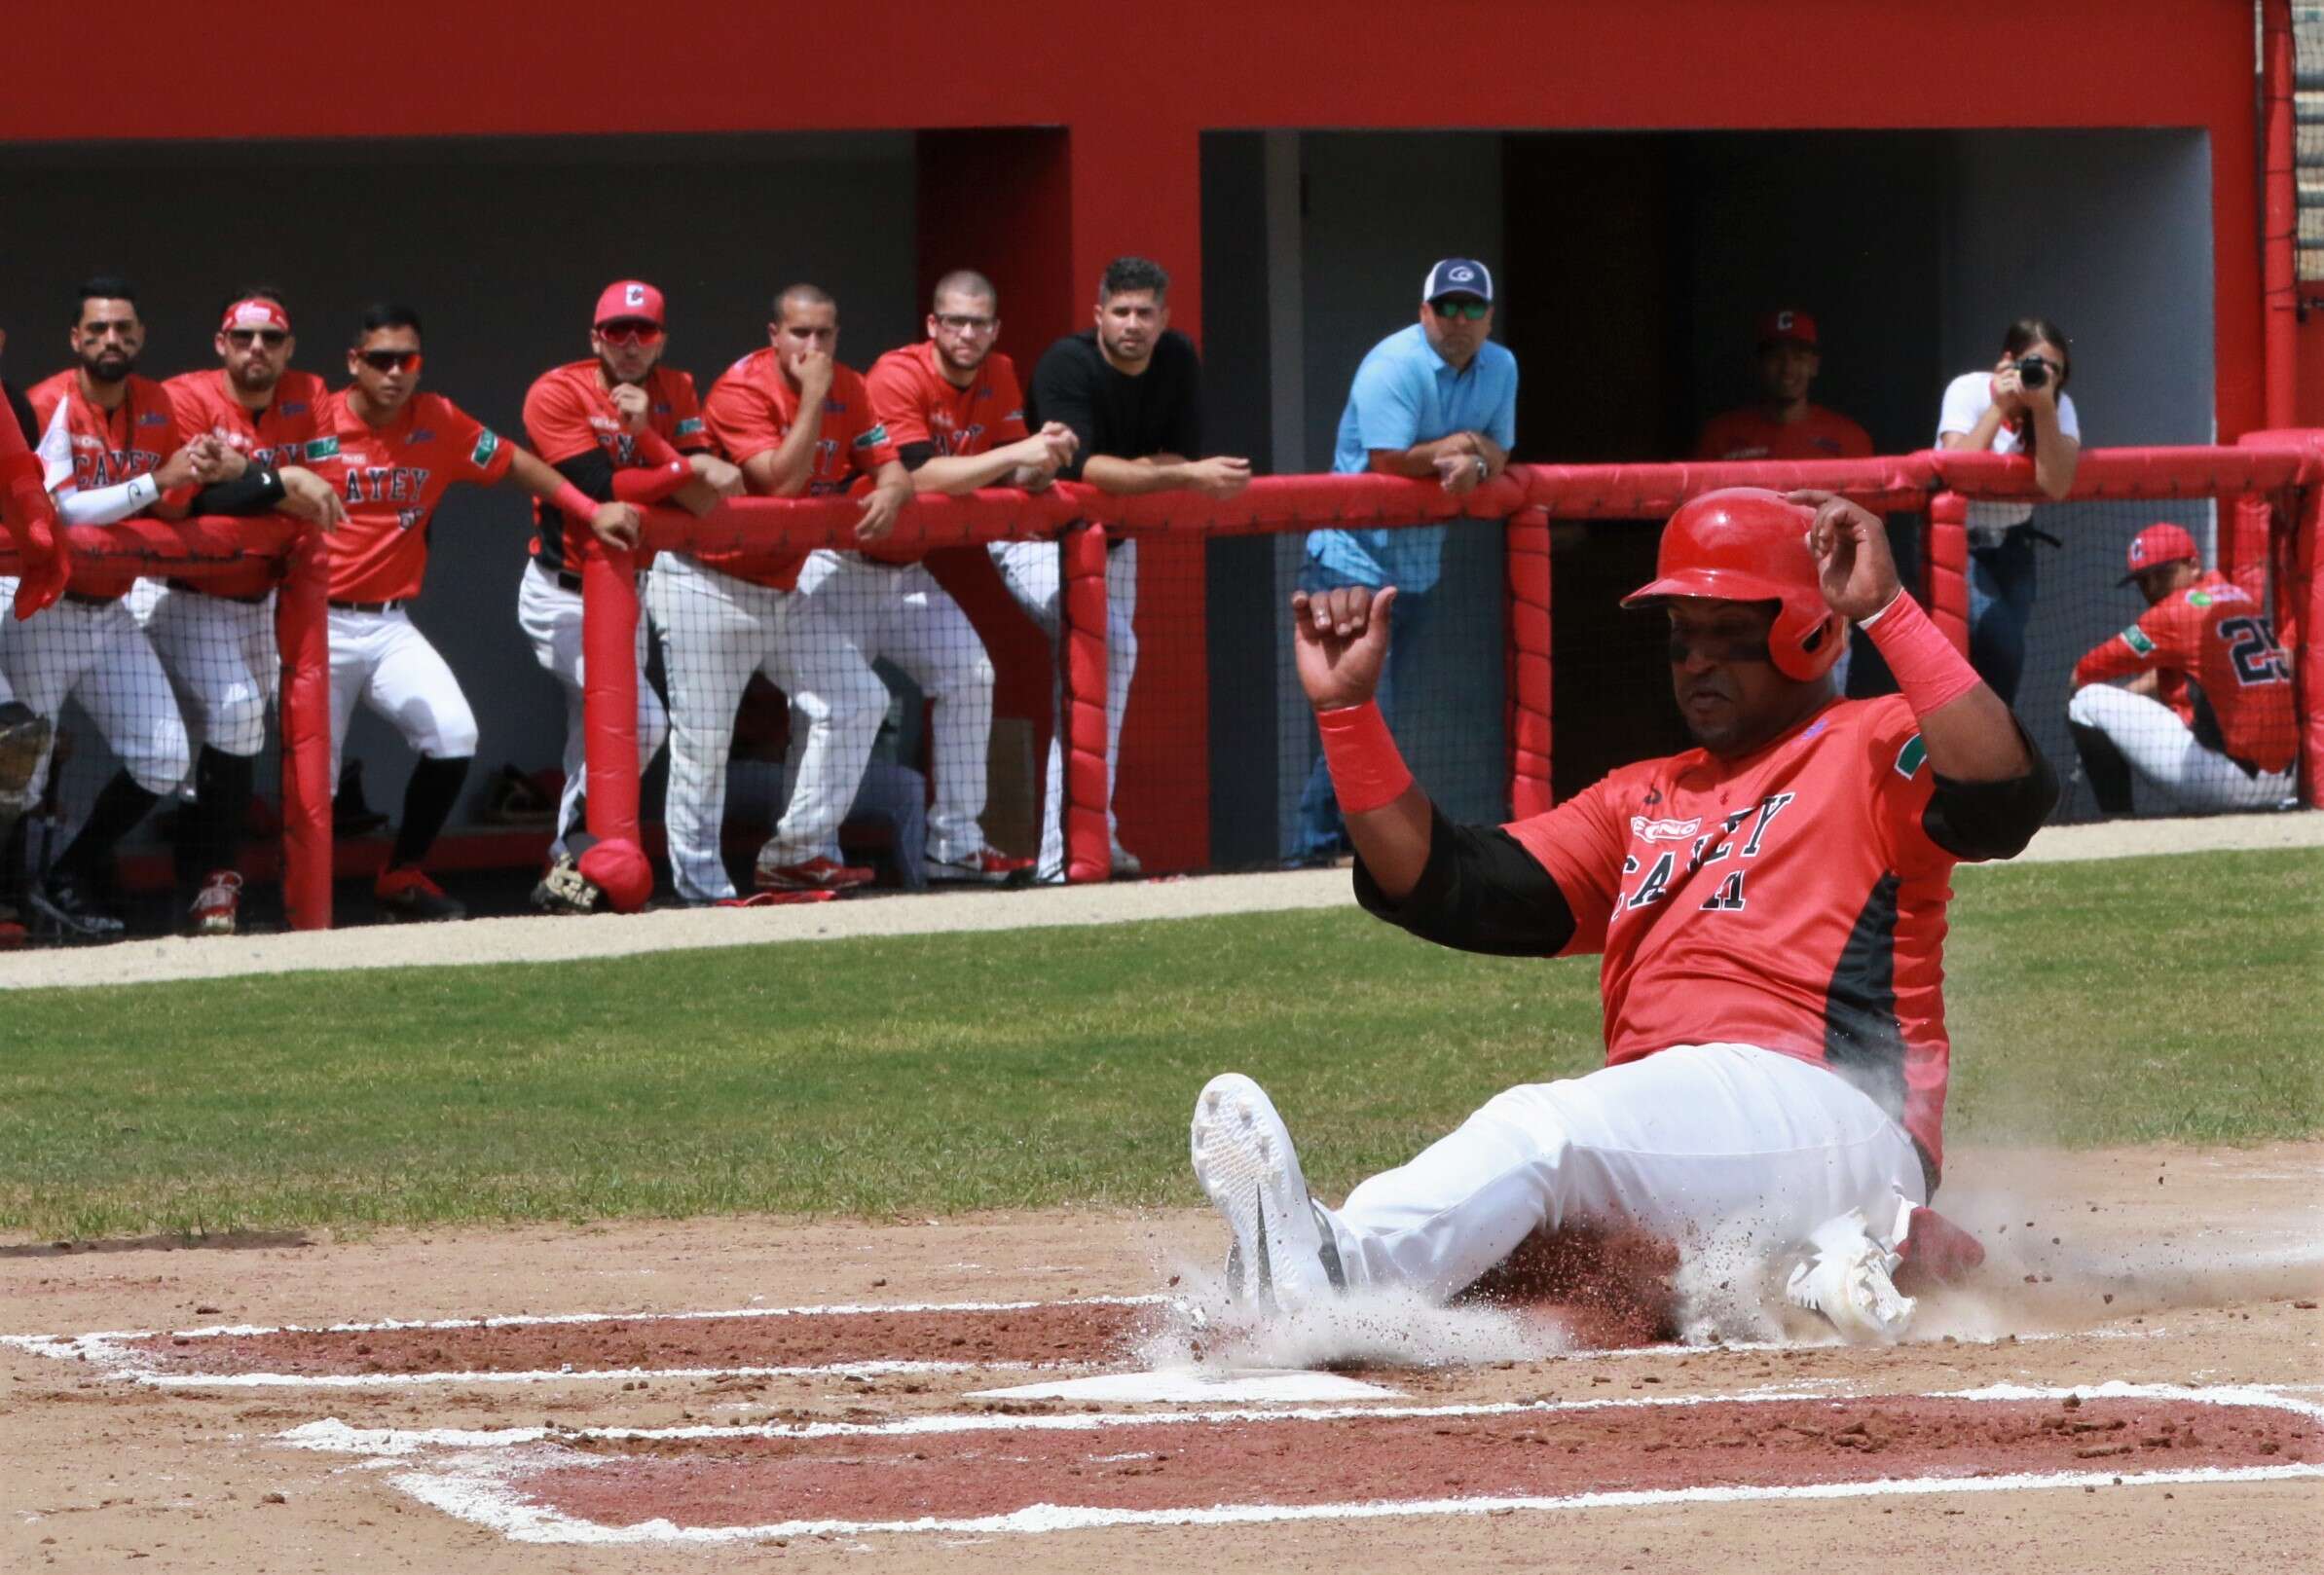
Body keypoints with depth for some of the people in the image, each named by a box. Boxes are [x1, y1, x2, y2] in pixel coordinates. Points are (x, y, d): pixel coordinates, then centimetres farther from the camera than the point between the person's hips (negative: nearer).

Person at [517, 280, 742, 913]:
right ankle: (578, 861, -9)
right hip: (562, 594, -7)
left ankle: (568, 874, 29)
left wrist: (645, 433, -23)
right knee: (642, 721, -21)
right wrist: (688, 469, -22)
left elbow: (705, 500, -10)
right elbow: (597, 490, -25)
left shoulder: (675, 393, 2)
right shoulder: (557, 393, -15)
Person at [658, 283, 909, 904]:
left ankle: (797, 853, 9)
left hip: (787, 585, 7)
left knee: (857, 702, 2)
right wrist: (813, 398, -26)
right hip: (709, 584, -7)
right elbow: (784, 481, -27)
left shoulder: (847, 390, 2)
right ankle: (700, 886, 0)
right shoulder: (740, 390, -19)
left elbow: (892, 468, 2)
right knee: (703, 737, -7)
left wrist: (889, 493, -21)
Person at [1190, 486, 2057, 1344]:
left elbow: (2004, 796, -14)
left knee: (1543, 1128, -33)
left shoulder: (1872, 749, 8)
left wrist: (1887, 609, -16)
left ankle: (1329, 1268, -59)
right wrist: (1346, 709, 13)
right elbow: (1445, 887, 21)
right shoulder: (1639, 802, 30)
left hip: (1823, 1106, -8)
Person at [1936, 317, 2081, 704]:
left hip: (2010, 542, 4)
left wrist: (2042, 408, -30)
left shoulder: (2059, 406, -8)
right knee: (1999, 645, -21)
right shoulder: (1969, 392, -16)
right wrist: (1999, 407, -31)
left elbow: (2055, 485, -24)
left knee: (2006, 658, -3)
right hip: (1958, 540, -4)